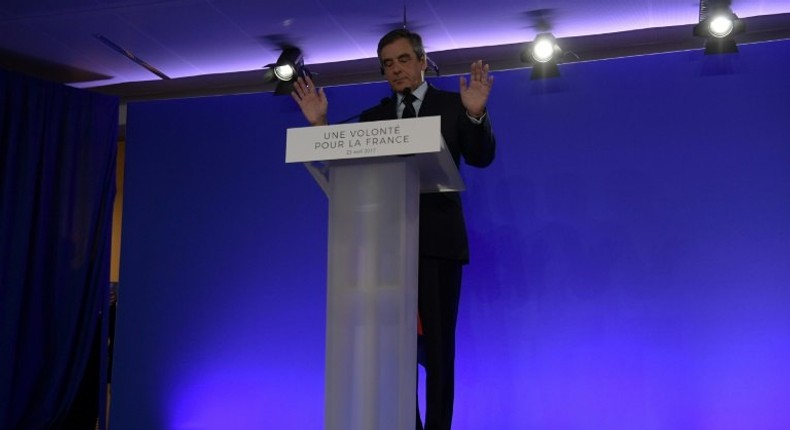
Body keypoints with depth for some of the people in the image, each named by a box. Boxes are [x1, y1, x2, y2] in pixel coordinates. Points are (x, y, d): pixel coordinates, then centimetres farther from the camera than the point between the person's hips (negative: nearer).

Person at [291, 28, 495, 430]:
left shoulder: (452, 104, 5)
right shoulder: (372, 116, 15)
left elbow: (481, 158, -5)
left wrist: (476, 115, -23)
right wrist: (321, 124, -6)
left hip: (437, 241, -3)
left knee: (436, 348, 2)